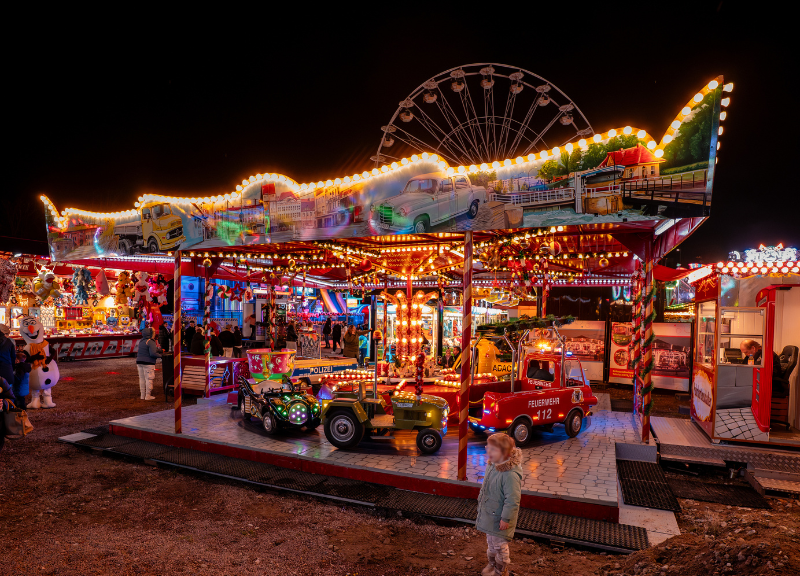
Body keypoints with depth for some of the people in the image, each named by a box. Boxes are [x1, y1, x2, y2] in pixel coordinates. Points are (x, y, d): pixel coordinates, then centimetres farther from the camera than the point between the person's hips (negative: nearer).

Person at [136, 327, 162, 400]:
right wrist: (160, 355, -7)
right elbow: (153, 353, -24)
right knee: (149, 378, -2)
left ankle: (142, 395, 17)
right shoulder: (151, 342, -14)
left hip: (139, 361, 8)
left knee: (142, 378, 12)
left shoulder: (141, 341, 12)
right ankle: (148, 395, 0)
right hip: (148, 363, -8)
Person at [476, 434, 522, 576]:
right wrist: (481, 501, 19)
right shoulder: (492, 466, -4)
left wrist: (506, 519, -22)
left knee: (499, 545, 13)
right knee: (490, 543, 27)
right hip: (489, 514, 8)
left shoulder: (511, 474, -33)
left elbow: (512, 500, -28)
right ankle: (492, 564, 49)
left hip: (500, 519, -8)